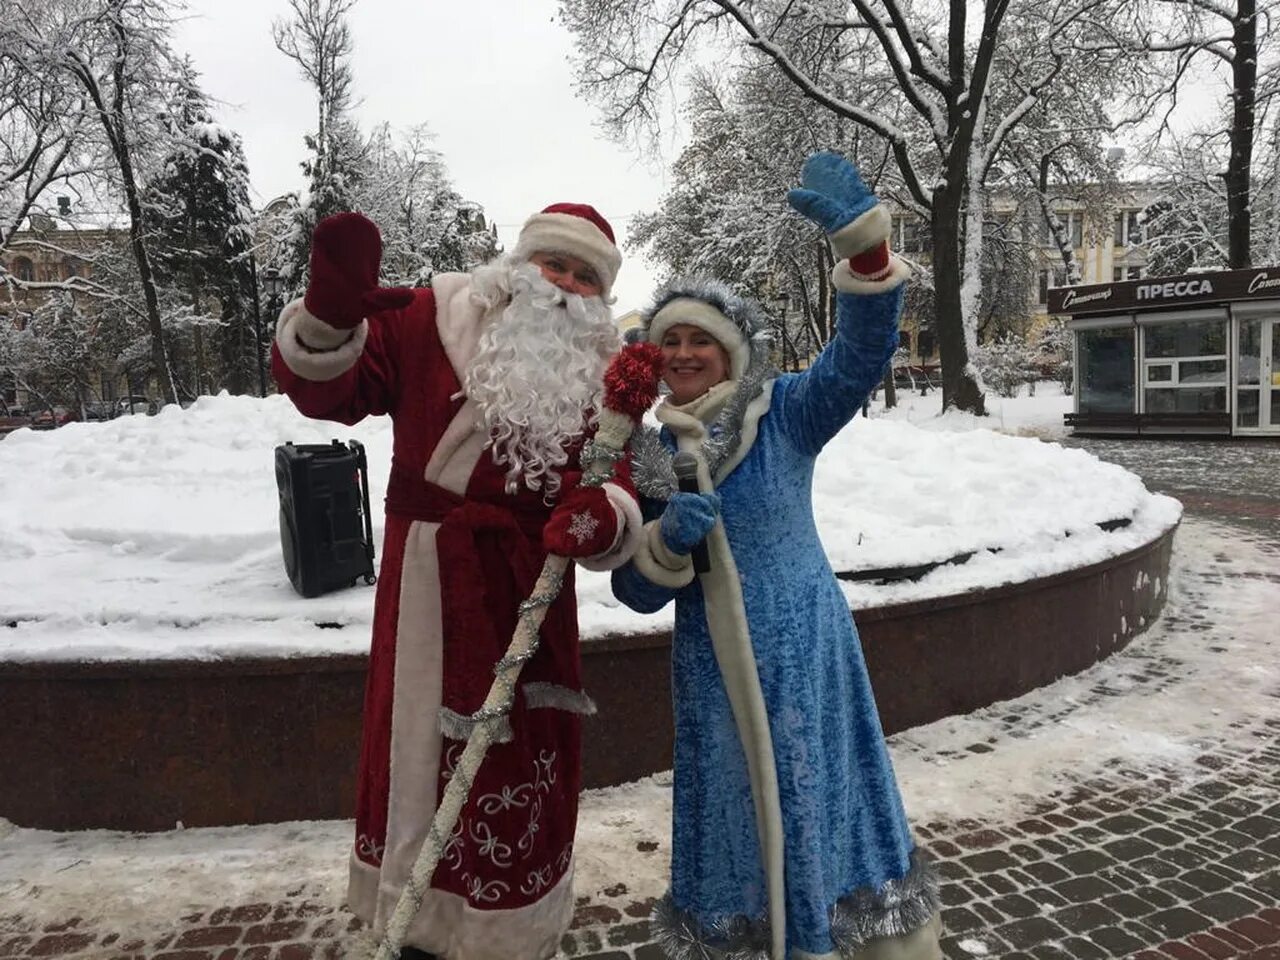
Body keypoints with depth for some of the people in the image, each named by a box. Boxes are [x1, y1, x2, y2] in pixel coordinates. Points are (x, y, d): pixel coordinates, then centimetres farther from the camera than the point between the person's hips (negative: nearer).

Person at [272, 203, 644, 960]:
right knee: (418, 751, 13)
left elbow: (618, 490, -7)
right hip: (428, 587, 0)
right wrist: (331, 310, -25)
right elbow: (323, 388, -4)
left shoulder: (603, 377, 2)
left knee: (525, 769, 9)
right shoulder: (432, 321, -1)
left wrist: (600, 519, -32)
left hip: (528, 595, 1)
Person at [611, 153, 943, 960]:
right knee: (732, 820, 13)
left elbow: (860, 356, -23)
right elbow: (637, 592, 2)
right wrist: (669, 541, -19)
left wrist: (864, 244, -37)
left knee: (829, 803, 7)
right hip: (712, 672, 3)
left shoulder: (785, 415, -5)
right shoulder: (647, 455, 2)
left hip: (804, 657, -3)